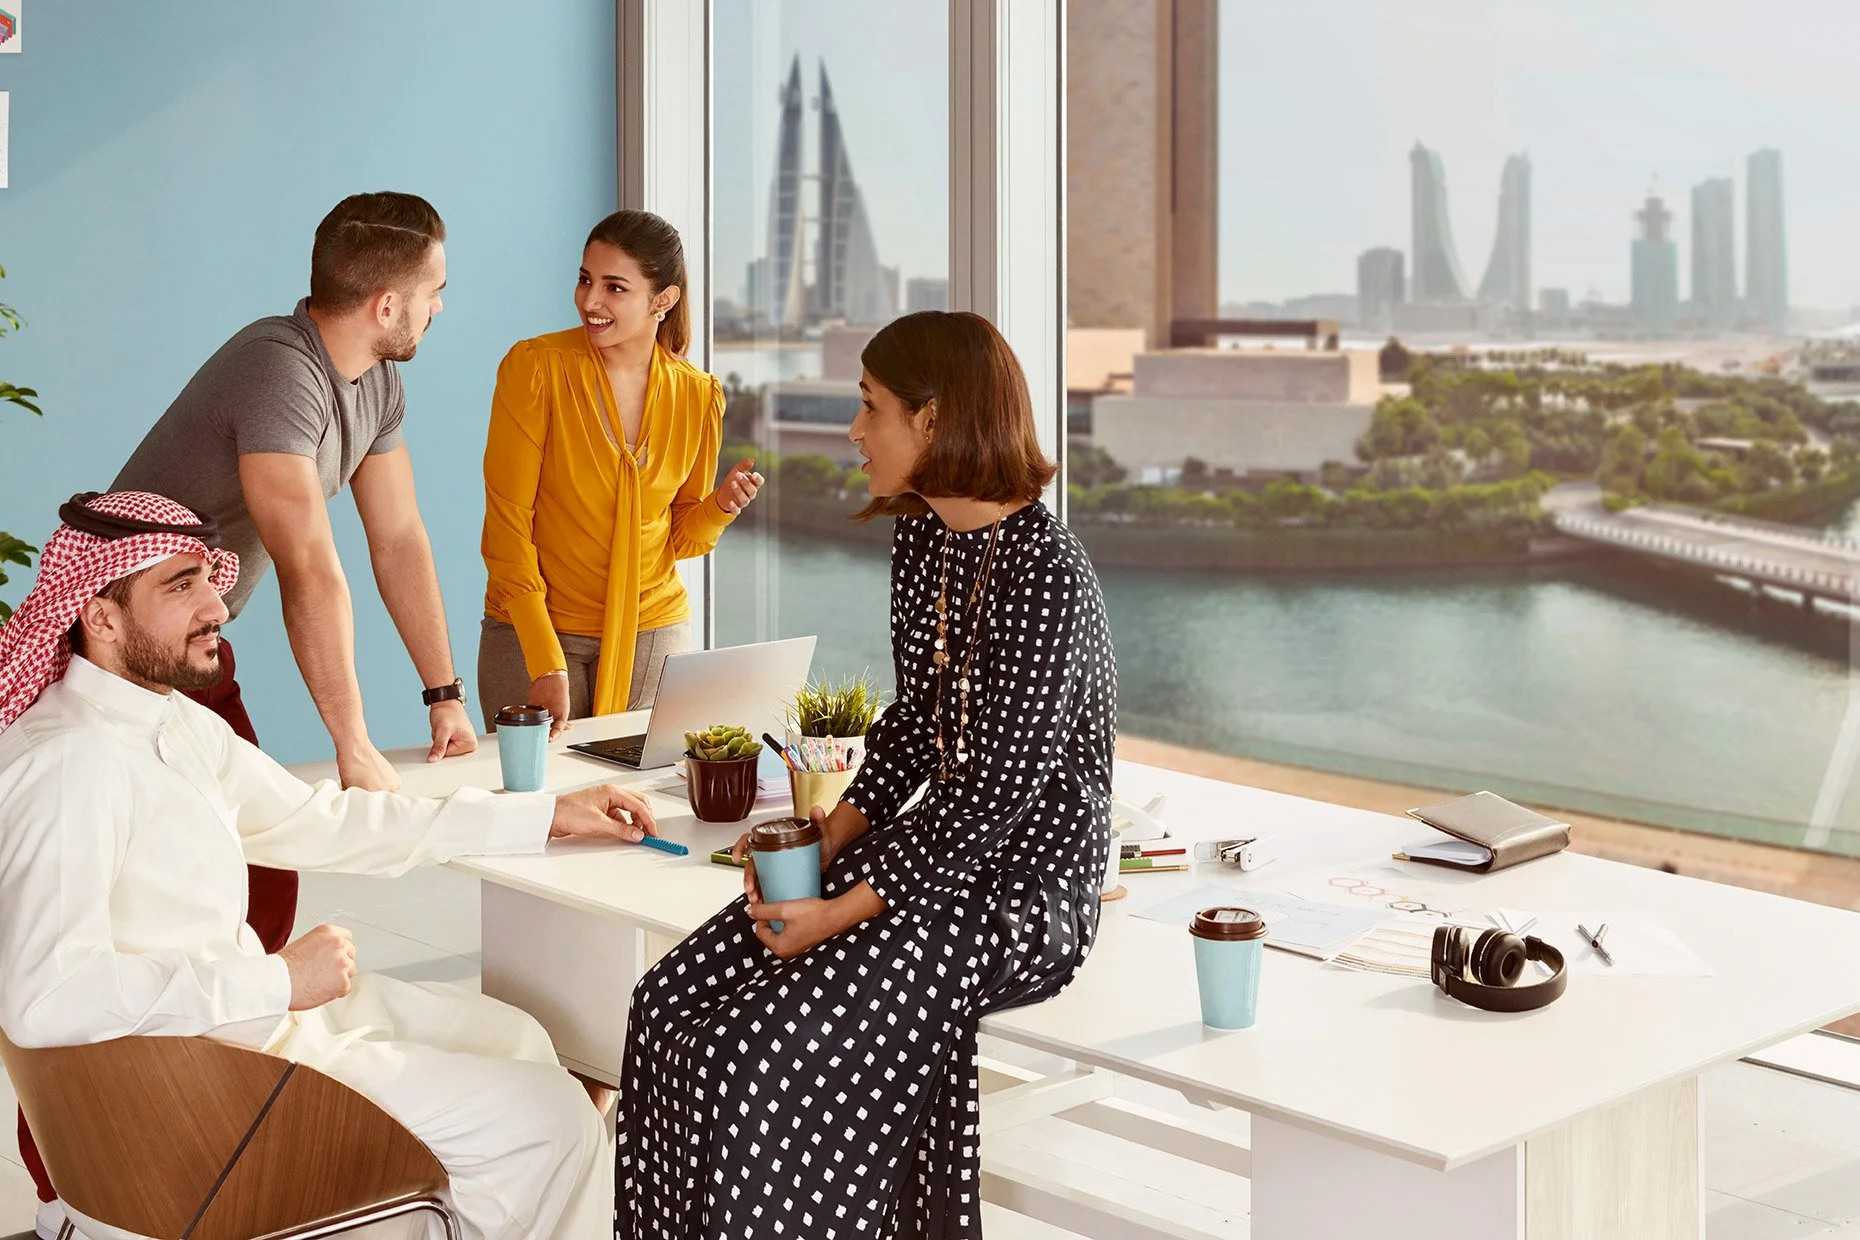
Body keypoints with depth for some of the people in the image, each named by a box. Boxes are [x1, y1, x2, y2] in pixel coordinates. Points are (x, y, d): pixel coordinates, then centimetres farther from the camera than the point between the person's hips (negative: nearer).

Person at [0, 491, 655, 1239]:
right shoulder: (70, 760, -24)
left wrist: (546, 816, 14)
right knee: (552, 1117, -8)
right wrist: (277, 980, -27)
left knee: (512, 1037, 19)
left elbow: (317, 819, 15)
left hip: (253, 1004, 10)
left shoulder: (176, 722, 7)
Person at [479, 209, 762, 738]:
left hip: (653, 632, 3)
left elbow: (680, 539, 9)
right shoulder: (536, 366, -11)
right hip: (534, 632, -3)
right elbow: (508, 520, -11)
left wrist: (721, 505, -14)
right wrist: (546, 661, -17)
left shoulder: (698, 395, 0)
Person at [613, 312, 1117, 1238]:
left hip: (1022, 884, -8)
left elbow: (1002, 787, -20)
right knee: (673, 1001, -6)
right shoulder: (921, 538, 9)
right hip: (934, 843, 9)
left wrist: (842, 911, -19)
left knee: (756, 1052, -21)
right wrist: (826, 840, 0)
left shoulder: (1045, 571, -19)